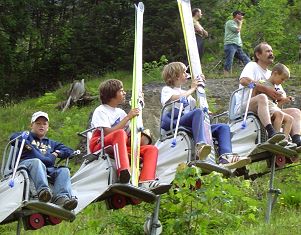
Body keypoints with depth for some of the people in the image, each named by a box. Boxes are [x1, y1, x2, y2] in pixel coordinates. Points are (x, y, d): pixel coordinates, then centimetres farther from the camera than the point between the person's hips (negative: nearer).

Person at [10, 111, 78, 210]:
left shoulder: (51, 143, 39)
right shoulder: (27, 137, 28)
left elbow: (69, 151, 32)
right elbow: (14, 137, 5)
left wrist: (57, 153, 13)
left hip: (48, 170, 4)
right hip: (27, 164, -4)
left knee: (64, 170, -26)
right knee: (37, 162, -40)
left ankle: (61, 197, -53)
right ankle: (42, 189, -65)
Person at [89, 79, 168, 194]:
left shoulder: (120, 112, 22)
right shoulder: (101, 111, 0)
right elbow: (108, 133, -18)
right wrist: (128, 117, -12)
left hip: (121, 148, 7)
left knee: (152, 149, -9)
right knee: (120, 133, -38)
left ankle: (146, 182, -39)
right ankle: (124, 175, -59)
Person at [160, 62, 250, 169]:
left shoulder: (186, 93, 38)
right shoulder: (166, 90, 15)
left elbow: (199, 105, 28)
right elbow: (177, 98, -8)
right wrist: (192, 89, 4)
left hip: (190, 126, 7)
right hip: (175, 122, -7)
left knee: (224, 127, -9)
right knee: (198, 112, -36)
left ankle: (225, 157, -38)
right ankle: (200, 145, -57)